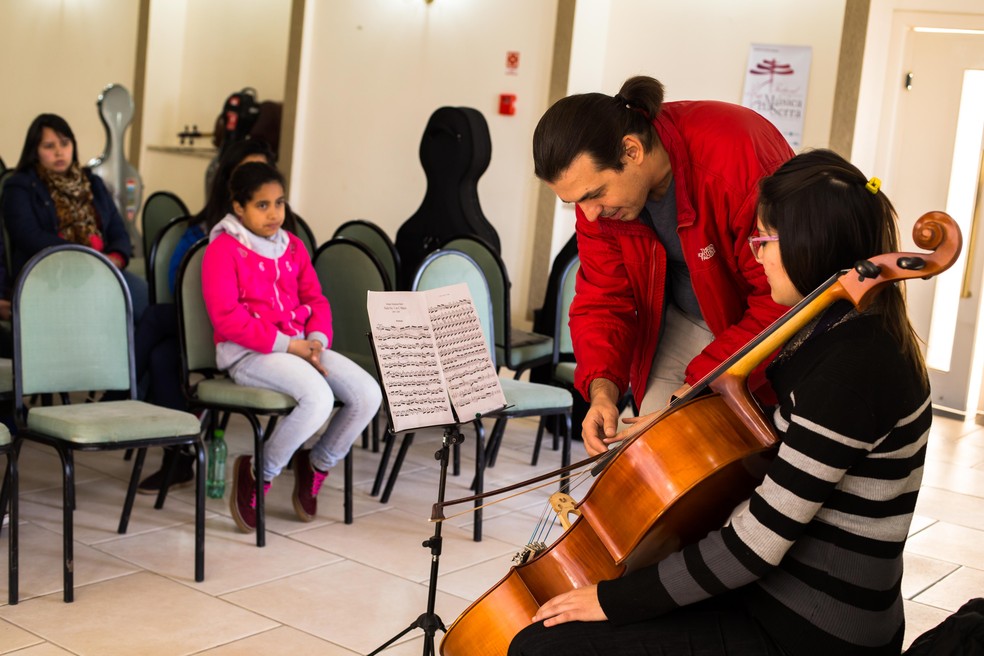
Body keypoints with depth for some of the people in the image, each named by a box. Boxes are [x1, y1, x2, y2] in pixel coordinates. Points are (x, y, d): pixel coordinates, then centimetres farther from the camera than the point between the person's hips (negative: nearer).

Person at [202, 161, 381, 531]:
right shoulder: (223, 249, -4)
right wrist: (288, 345, -17)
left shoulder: (293, 247, 17)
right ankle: (258, 475, -9)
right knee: (318, 398, -33)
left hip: (299, 346, 7)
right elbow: (227, 319, -13)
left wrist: (316, 340, -6)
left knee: (368, 394, -14)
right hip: (248, 352, -7)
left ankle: (317, 465, 10)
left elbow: (315, 300, 16)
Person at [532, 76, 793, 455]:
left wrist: (702, 384, -32)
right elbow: (604, 299, -8)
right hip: (684, 322, 5)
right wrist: (603, 387, -26)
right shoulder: (596, 181, -15)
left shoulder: (739, 157, -36)